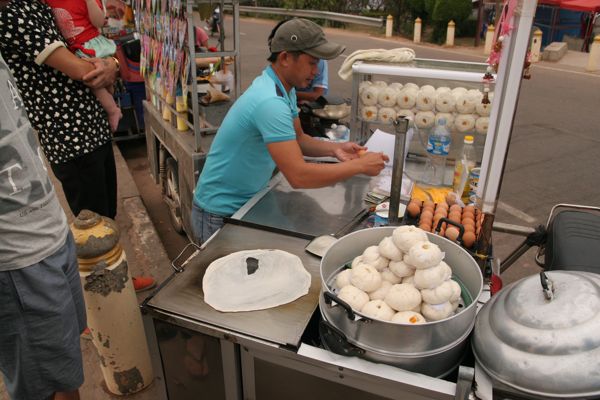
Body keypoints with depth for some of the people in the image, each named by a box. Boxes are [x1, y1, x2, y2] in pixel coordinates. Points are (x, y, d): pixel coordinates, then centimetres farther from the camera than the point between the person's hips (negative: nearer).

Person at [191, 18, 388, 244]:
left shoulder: (285, 89, 0)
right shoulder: (270, 102, -31)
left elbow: (296, 139, 11)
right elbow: (298, 176, -37)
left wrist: (333, 149, -8)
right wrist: (360, 166, -26)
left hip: (248, 201, 8)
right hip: (221, 214, -8)